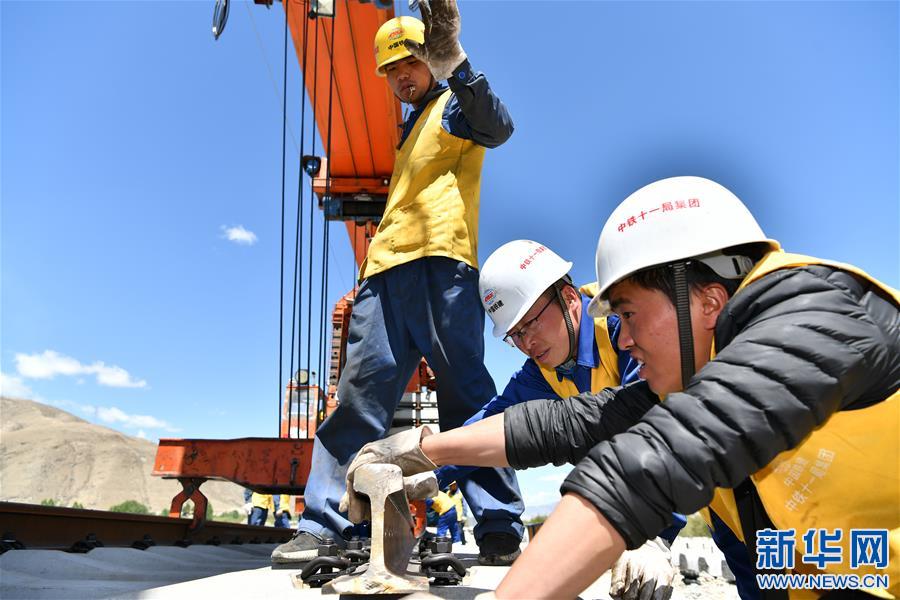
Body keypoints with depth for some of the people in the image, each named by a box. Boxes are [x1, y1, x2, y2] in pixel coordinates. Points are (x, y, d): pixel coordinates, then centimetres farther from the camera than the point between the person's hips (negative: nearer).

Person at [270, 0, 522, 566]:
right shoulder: (414, 124, 32)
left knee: (465, 392, -12)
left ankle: (501, 532, -8)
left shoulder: (455, 105, 9)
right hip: (386, 266, 8)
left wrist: (456, 64, -32)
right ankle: (324, 525, 3)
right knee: (361, 392, 1)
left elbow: (498, 127, -16)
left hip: (439, 263, -7)